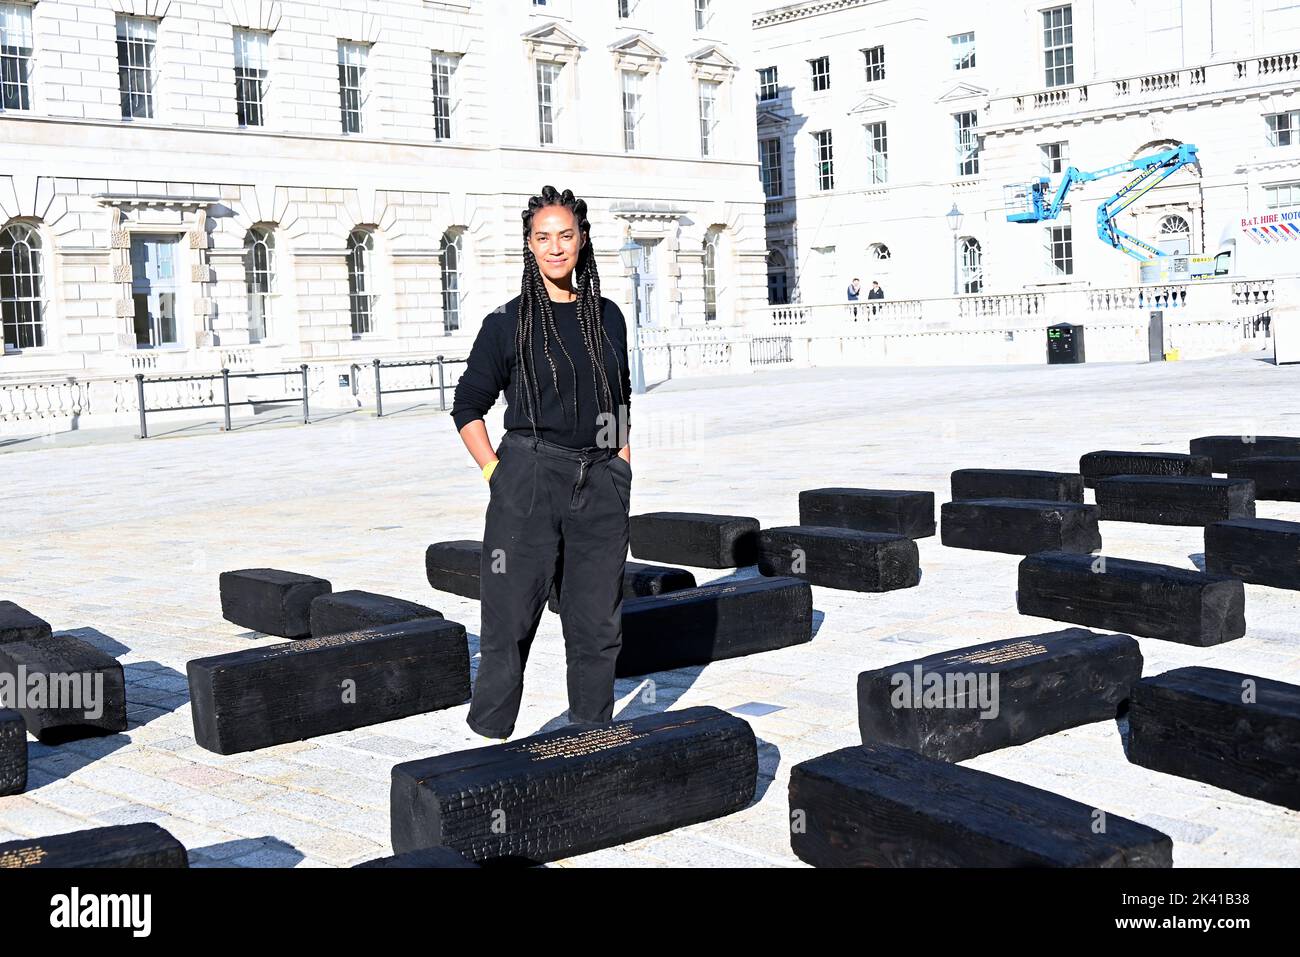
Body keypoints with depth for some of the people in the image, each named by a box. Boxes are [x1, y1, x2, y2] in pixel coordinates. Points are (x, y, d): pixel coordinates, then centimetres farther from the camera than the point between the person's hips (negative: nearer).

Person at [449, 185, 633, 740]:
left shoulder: (607, 318, 10)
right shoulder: (508, 323, -1)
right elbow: (467, 407, 4)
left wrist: (621, 472, 11)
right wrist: (497, 475, -5)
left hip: (601, 488, 4)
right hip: (528, 485, -3)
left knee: (598, 624, 8)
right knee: (509, 621, -2)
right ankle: (490, 738, 10)